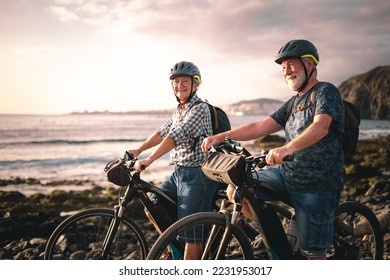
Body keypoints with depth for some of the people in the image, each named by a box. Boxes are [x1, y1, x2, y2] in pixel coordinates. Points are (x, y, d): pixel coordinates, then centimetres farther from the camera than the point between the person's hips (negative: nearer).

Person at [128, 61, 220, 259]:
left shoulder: (200, 108, -15)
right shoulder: (179, 111, 14)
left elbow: (177, 136, -24)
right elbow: (162, 132, 19)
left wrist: (148, 160, -29)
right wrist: (138, 150, 13)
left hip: (197, 175, -9)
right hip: (179, 173, 9)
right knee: (152, 208, 12)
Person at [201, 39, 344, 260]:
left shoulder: (326, 91, -8)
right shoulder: (293, 104, 16)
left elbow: (320, 127, -28)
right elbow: (260, 127, 9)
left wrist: (287, 148, -46)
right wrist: (222, 136, -2)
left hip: (317, 185, -7)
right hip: (286, 174, 7)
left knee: (313, 253, -1)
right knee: (236, 191, -4)